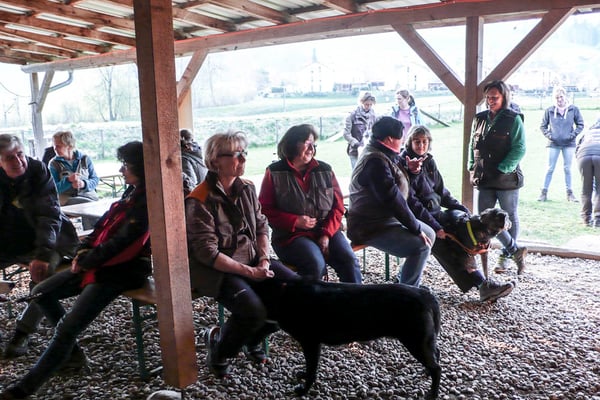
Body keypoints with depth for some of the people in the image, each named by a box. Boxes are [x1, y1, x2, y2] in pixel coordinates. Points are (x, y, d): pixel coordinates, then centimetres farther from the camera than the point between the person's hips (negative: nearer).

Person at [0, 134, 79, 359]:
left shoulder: (38, 171, -13)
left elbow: (50, 216, -18)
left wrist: (42, 254, -29)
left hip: (41, 241, -3)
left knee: (45, 272, -29)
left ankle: (22, 333, -12)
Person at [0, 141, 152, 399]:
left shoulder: (148, 201, -19)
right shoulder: (133, 192, 10)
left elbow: (121, 242, -22)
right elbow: (105, 224, 13)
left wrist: (87, 262, -11)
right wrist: (84, 250, -1)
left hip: (121, 271, -10)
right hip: (100, 262, 10)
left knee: (67, 327, -15)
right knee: (41, 293, 11)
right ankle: (74, 356, 15)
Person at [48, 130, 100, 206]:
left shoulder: (85, 159, 11)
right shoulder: (54, 164, 7)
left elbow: (95, 180, 7)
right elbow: (54, 188, 0)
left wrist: (84, 184, -13)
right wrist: (68, 180, -17)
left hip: (89, 196, 2)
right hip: (68, 199, -2)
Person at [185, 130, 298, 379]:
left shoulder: (246, 189, 6)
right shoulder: (200, 201, -15)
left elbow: (261, 226, 11)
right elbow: (208, 253, -18)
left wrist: (264, 260, -7)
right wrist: (249, 272, -19)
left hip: (252, 260, 7)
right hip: (217, 271, -7)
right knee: (253, 309, -30)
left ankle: (253, 338, 13)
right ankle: (219, 349, 3)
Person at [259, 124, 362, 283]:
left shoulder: (325, 170, 12)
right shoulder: (275, 173, 2)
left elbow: (338, 206, 8)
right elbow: (265, 210, 0)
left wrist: (327, 234, -8)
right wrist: (295, 221, -14)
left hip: (327, 231, 4)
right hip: (291, 235, -3)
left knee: (350, 260, -21)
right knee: (316, 264, -31)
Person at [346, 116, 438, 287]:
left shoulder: (389, 158, 13)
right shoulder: (375, 161, -21)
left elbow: (408, 196, 14)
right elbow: (393, 199, -25)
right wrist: (416, 229, -17)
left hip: (390, 219, 11)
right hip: (371, 228, -11)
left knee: (430, 234, 15)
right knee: (421, 245, -20)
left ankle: (405, 280, 25)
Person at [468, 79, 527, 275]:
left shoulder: (513, 119, -6)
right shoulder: (480, 119, 9)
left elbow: (519, 149, -11)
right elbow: (473, 145, 16)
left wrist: (503, 169, -18)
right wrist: (472, 167, 5)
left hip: (507, 178, -5)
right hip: (484, 179, 5)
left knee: (510, 217, 8)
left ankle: (506, 256, 22)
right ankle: (515, 250, 16)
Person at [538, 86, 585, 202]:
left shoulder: (573, 109, 0)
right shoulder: (549, 110, -2)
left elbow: (580, 125, 7)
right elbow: (543, 126, 8)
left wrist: (573, 135, -6)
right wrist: (548, 135, -7)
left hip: (569, 144, 1)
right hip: (553, 144, -1)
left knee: (567, 169, 7)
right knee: (550, 169, 2)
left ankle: (569, 193, 16)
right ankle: (544, 192, 7)